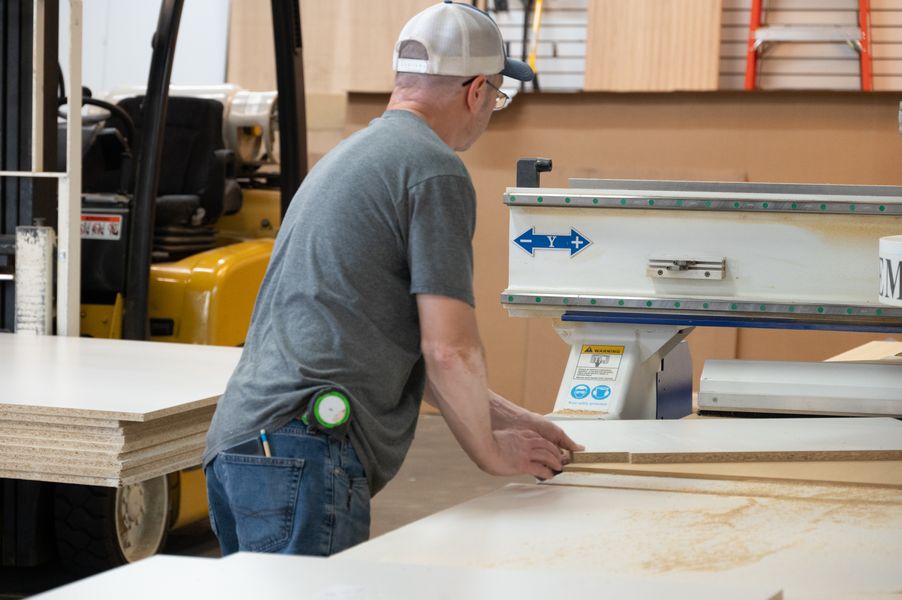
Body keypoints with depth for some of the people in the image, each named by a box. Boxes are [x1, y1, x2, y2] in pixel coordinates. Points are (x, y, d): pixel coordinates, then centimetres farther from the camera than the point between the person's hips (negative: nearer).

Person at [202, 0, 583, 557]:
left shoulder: (348, 156, 26)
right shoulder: (435, 170, -5)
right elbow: (450, 349, -10)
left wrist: (509, 417, 31)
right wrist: (491, 449, 8)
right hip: (304, 453, -10)